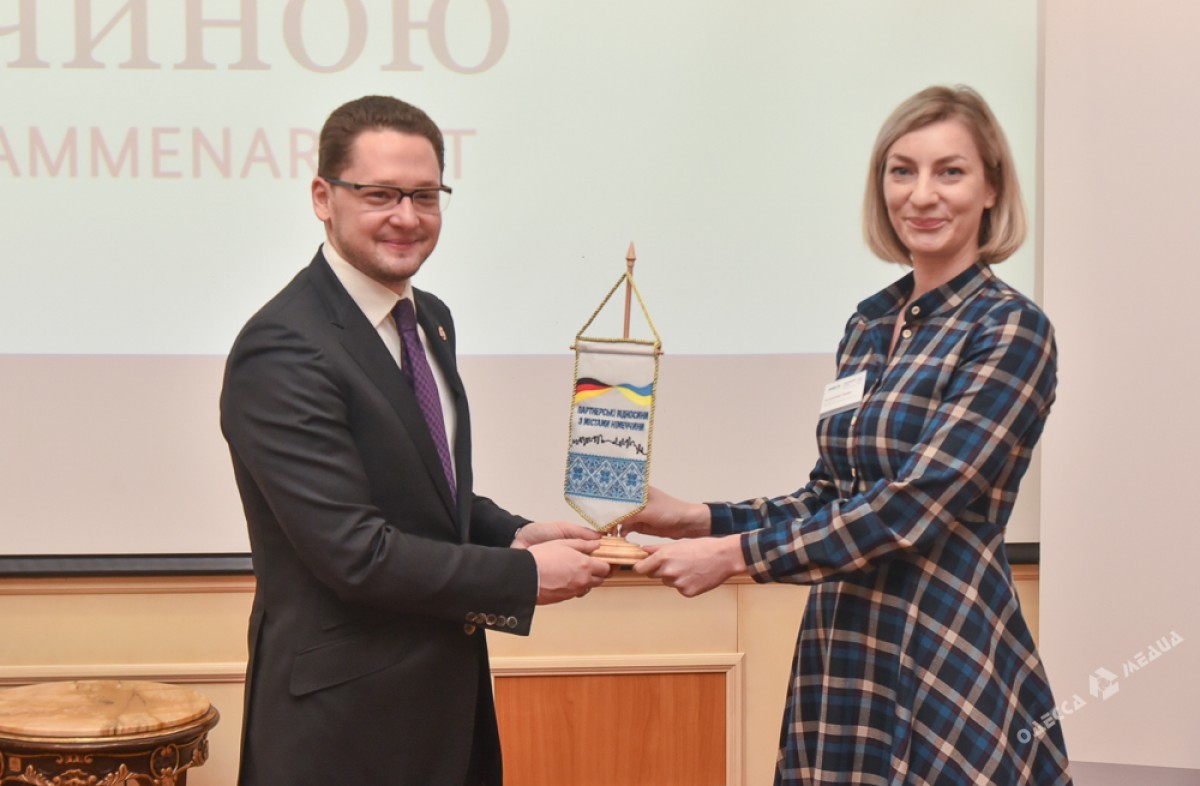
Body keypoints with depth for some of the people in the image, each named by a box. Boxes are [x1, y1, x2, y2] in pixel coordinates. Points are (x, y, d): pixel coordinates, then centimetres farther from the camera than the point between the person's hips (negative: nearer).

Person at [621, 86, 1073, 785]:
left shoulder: (1011, 330, -11)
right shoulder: (870, 324, 10)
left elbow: (910, 506, -18)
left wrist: (734, 553, -16)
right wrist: (696, 519, 2)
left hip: (949, 671, -6)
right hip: (841, 660, 6)